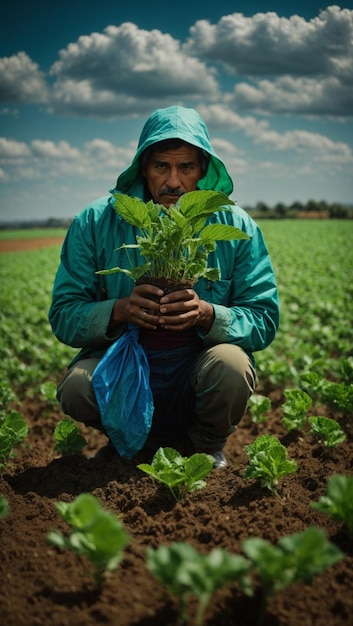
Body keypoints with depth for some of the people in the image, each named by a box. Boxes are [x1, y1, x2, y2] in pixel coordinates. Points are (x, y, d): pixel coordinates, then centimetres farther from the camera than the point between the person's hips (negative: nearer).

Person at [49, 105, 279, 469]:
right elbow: (63, 316, -5)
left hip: (197, 371, 0)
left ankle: (206, 448, 4)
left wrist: (207, 314, -25)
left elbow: (265, 322, -5)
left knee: (231, 364, -32)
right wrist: (118, 311, -26)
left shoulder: (237, 227, -4)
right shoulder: (95, 223, -5)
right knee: (75, 388, -30)